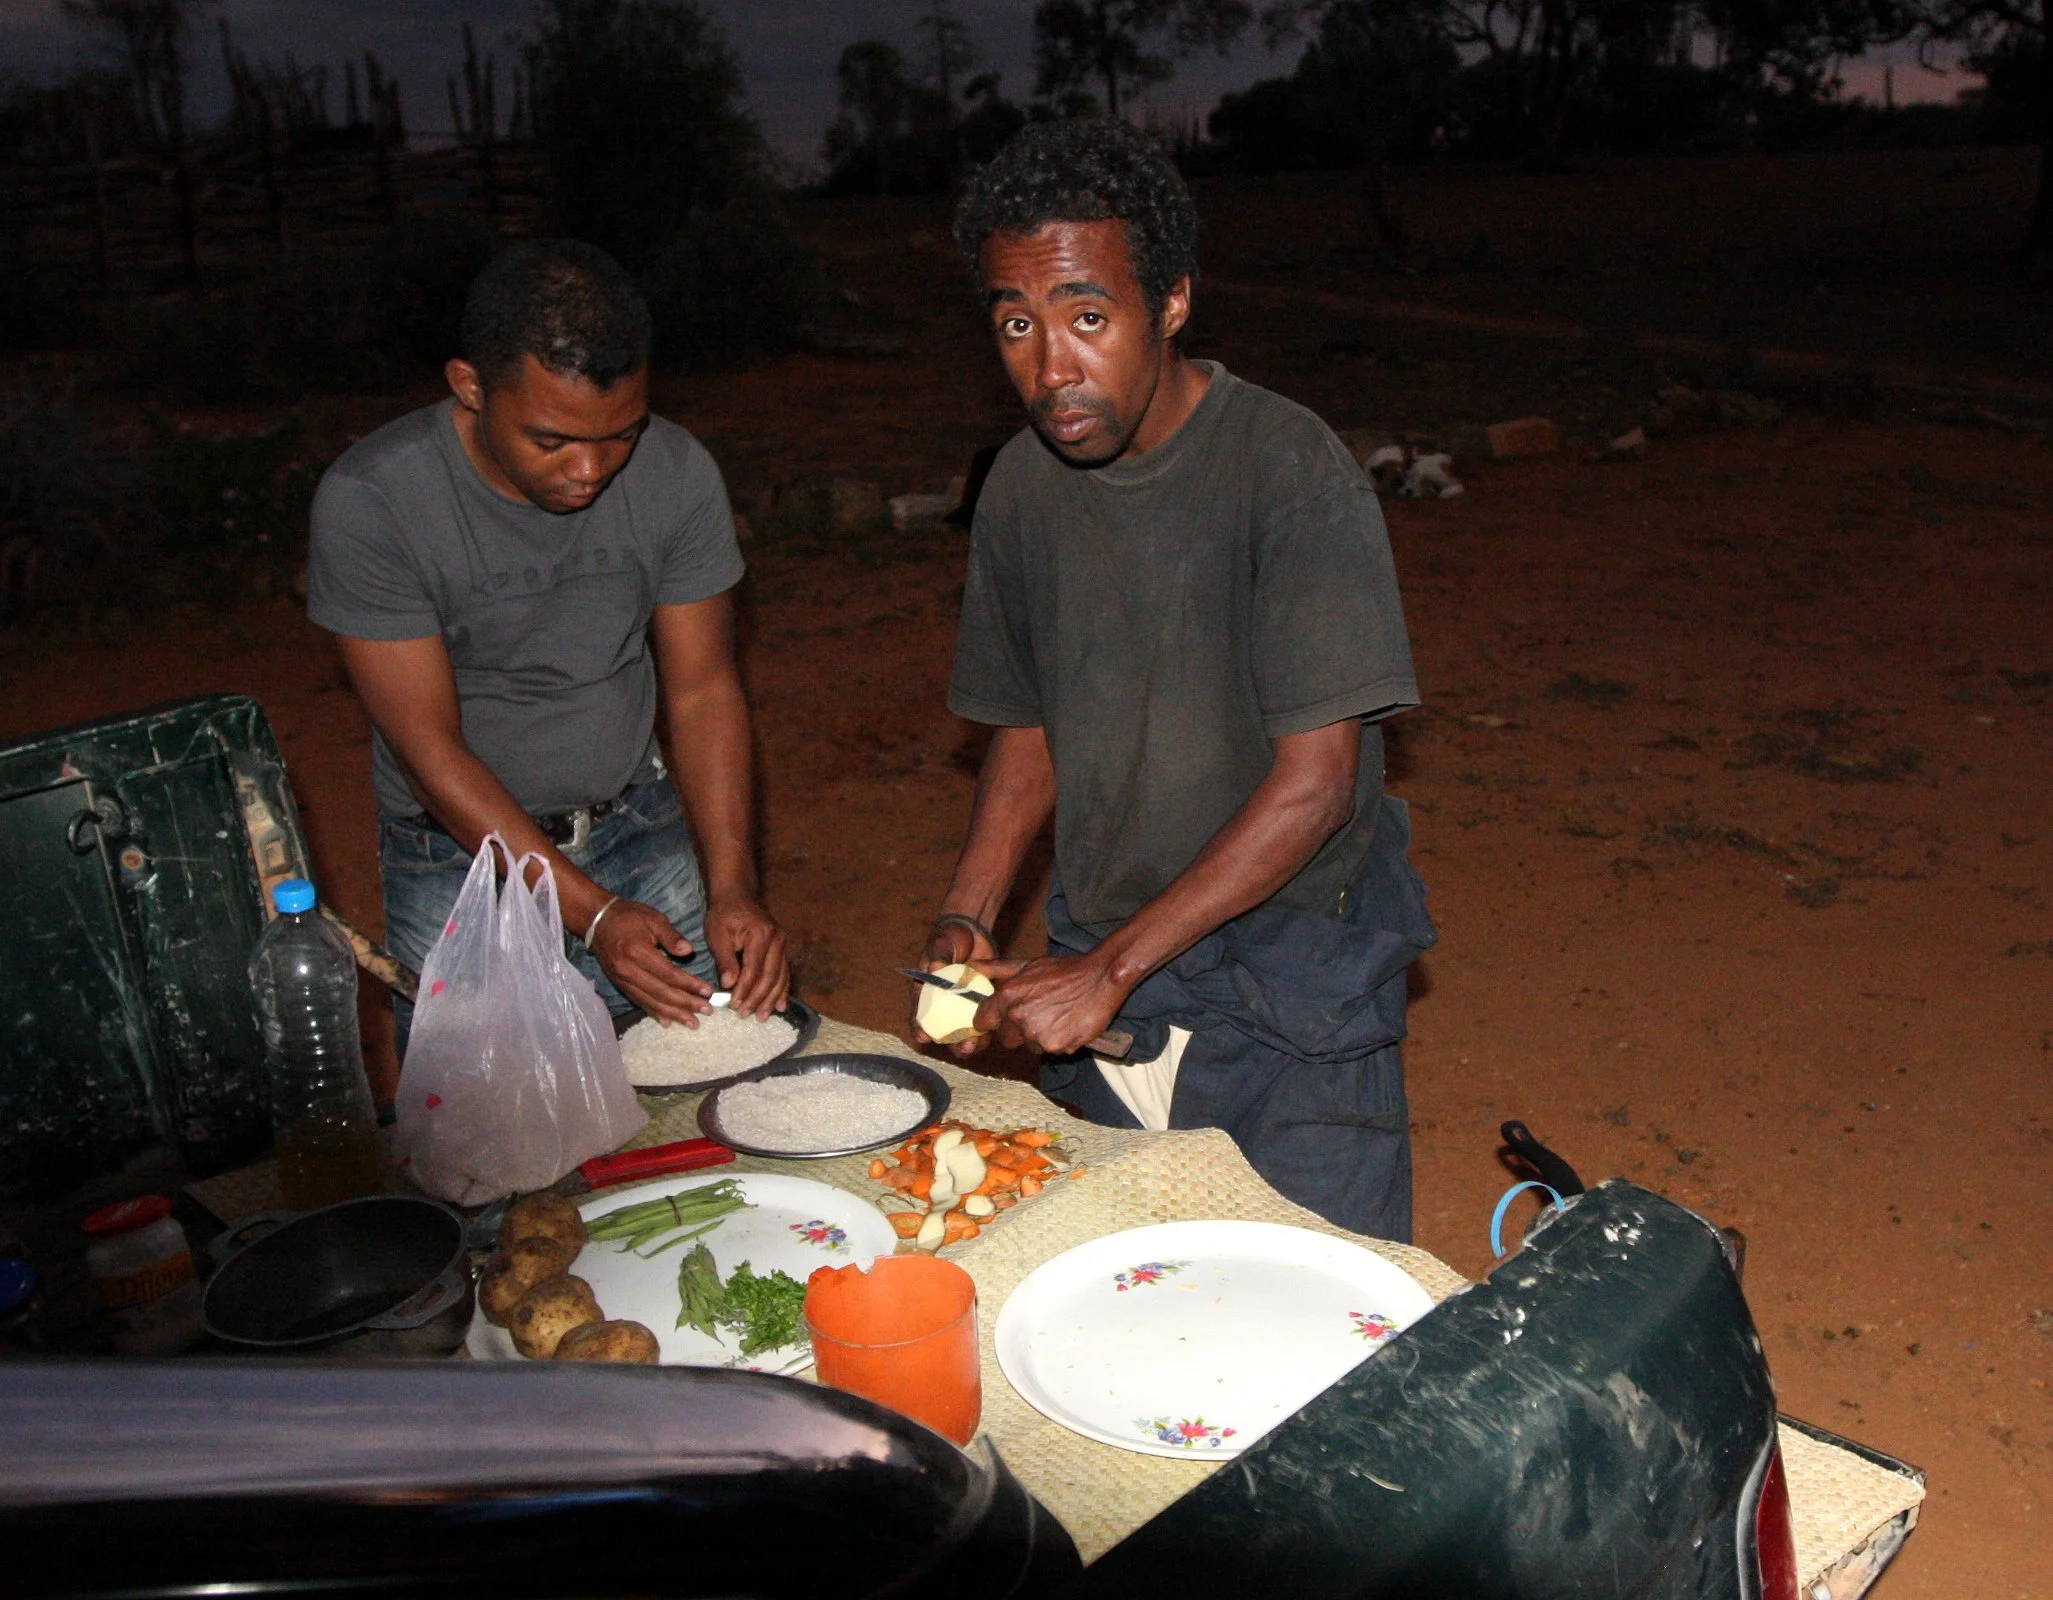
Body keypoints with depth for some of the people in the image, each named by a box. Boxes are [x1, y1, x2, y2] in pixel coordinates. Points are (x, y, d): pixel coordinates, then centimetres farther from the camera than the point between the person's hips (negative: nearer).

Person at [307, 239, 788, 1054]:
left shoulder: (678, 474, -12)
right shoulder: (368, 501, -21)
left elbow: (702, 690, -6)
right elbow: (431, 749, -18)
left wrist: (732, 887, -18)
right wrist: (591, 911, -25)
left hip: (638, 831, 3)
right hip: (457, 865, -2)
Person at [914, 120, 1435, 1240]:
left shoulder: (1288, 469, -18)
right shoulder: (1023, 486, 0)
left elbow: (1316, 782, -21)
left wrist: (1110, 968, -21)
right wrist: (966, 919, -4)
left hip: (1290, 989, -4)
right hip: (1094, 980, 5)